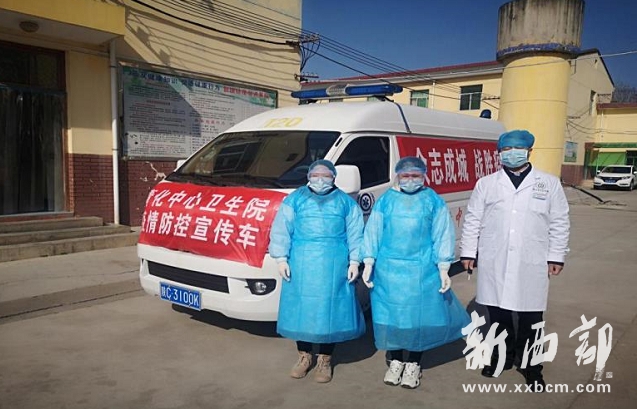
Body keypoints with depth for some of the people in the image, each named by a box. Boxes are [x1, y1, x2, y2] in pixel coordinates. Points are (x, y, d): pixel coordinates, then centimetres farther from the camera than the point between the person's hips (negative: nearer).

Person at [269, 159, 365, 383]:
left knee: (330, 309, 2)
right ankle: (304, 356, 24)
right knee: (301, 309, 5)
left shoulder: (345, 202, 10)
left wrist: (354, 261, 0)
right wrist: (281, 258, -4)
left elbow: (355, 234, 8)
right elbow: (281, 230, 5)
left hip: (334, 266, 0)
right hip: (301, 265, 1)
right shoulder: (294, 199, 9)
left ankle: (325, 360, 18)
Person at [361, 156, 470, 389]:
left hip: (422, 271, -1)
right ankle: (396, 361, 27)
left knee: (420, 314, 5)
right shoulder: (386, 200, 3)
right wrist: (368, 264, 1)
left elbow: (442, 235, 1)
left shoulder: (433, 201, 0)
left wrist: (443, 269, -3)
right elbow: (373, 233, 5)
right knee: (391, 314, 8)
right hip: (389, 269, 1)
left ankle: (413, 364, 23)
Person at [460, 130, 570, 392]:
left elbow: (559, 223, 5)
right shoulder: (486, 183, 5)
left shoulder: (550, 183, 4)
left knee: (530, 318, 8)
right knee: (498, 313, 12)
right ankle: (502, 355, 31)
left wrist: (556, 256, 1)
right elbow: (472, 220, 6)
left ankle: (530, 364, 25)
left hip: (532, 264, -1)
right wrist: (468, 252, 3)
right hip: (494, 264, 1)